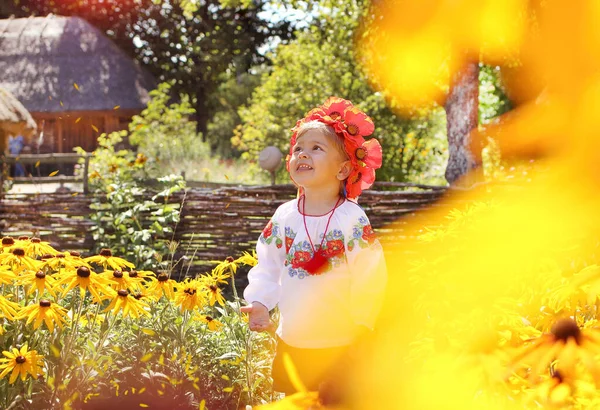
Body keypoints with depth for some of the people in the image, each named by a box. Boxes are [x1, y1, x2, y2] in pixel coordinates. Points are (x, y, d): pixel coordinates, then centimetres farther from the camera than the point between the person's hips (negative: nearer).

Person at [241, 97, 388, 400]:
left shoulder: (353, 220, -12)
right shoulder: (283, 217, 0)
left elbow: (370, 278, -11)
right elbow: (268, 269, 8)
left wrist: (361, 324, -14)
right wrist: (260, 302, -6)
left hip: (339, 344, -4)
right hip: (291, 340, 4)